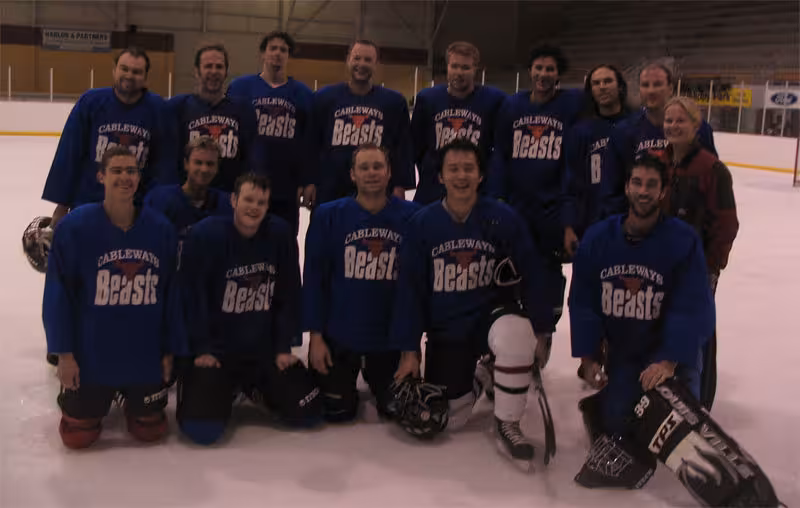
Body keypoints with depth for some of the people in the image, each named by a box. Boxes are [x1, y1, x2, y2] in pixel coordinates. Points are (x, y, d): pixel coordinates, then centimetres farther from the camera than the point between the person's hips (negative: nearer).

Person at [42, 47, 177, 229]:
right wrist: (62, 204, -4)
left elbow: (165, 162, -5)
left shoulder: (158, 109, -6)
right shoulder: (90, 102, -7)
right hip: (86, 203, 0)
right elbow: (68, 155, -4)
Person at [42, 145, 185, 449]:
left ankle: (132, 398, 41)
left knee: (150, 430, 8)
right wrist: (63, 352, -11)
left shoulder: (161, 229, -6)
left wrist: (170, 350, 4)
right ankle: (84, 398, 38)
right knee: (78, 436, 4)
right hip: (90, 353, -2)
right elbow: (58, 293, -10)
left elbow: (170, 293, 2)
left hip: (145, 355, 2)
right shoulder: (75, 226, -13)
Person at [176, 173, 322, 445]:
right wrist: (201, 350, -12)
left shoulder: (281, 234, -6)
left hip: (265, 349, 3)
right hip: (216, 350, -3)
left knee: (307, 413, -2)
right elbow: (192, 297, -12)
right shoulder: (205, 234, -15)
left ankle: (254, 388, 27)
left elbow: (289, 295, 0)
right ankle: (215, 387, 18)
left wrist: (283, 347, -1)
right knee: (202, 428, -17)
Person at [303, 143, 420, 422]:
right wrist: (316, 336, -6)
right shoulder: (329, 215, -9)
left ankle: (372, 379, 40)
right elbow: (314, 278, -5)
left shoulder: (411, 215, -8)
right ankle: (349, 384, 37)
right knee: (336, 412, 4)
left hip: (391, 340, 1)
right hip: (338, 338, -1)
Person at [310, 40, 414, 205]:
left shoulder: (394, 101, 6)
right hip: (329, 194, 1)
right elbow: (313, 144, 6)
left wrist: (399, 186, -1)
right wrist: (311, 183, 2)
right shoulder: (324, 97, 6)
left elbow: (403, 148, 6)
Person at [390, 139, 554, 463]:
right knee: (444, 420, -2)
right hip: (445, 330, 2)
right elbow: (409, 289, -3)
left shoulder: (503, 218, -11)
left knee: (516, 334, -38)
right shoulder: (423, 223, -7)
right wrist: (409, 350, -3)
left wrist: (540, 332, -4)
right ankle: (478, 377, 31)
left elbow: (531, 277, -3)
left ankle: (507, 424, -16)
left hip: (493, 312, -1)